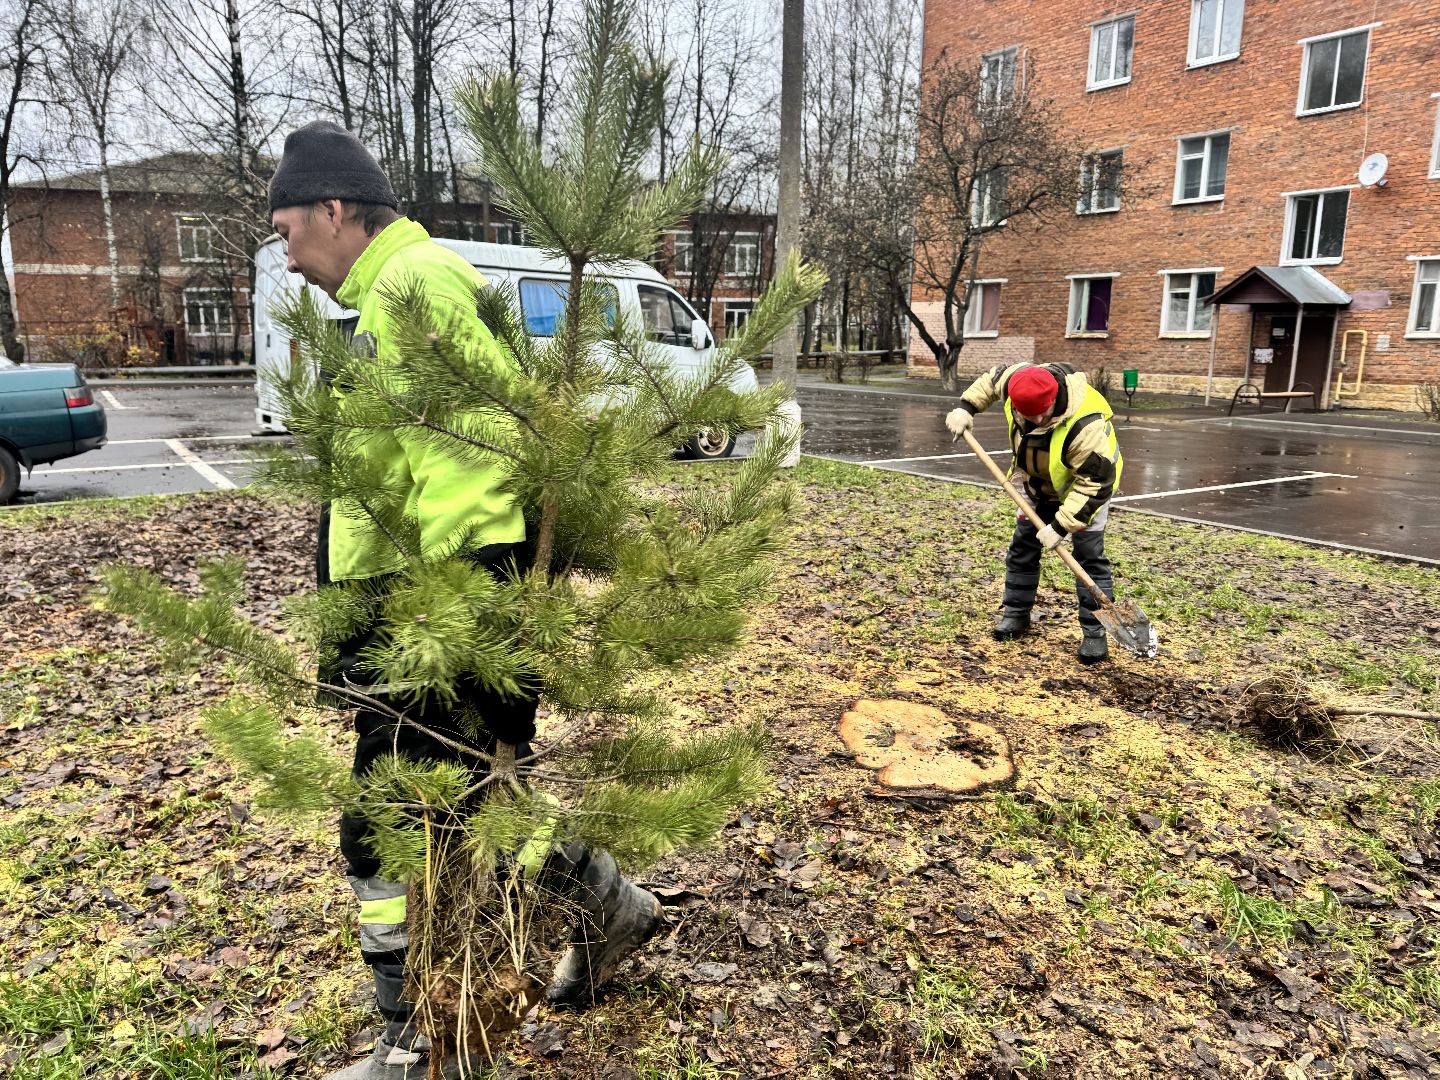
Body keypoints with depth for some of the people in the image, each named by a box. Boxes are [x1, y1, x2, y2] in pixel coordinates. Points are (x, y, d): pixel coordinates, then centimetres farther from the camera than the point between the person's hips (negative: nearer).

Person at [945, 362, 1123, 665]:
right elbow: (992, 378, 0)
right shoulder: (1018, 380, -25)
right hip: (1040, 484, 6)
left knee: (1089, 557, -9)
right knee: (1022, 547, 9)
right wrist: (966, 407, -11)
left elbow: (1094, 484, -36)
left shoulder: (1086, 425, -42)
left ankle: (1094, 632, -1)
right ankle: (1016, 613, 23)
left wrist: (1060, 526, -36)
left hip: (1085, 487, -6)